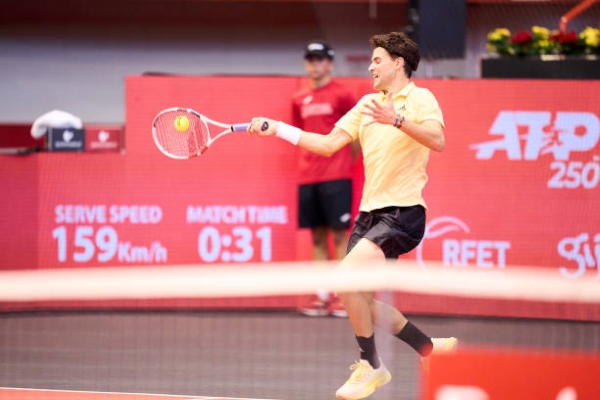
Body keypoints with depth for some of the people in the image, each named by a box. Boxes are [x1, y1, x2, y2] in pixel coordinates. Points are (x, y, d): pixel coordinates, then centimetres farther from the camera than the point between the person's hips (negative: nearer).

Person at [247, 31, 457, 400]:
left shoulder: (420, 99, -5)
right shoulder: (367, 104, 16)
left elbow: (438, 140, -23)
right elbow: (329, 144, 14)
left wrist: (397, 120, -35)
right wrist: (277, 129, 7)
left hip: (403, 213, -8)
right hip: (370, 212, 8)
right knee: (364, 302, 6)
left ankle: (371, 366, -8)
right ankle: (429, 347, 23)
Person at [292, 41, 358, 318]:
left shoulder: (341, 95, -4)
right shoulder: (299, 100, 12)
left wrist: (348, 157, 3)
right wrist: (310, 159, 13)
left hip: (336, 177, -5)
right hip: (307, 178, 5)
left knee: (339, 235, -7)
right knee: (317, 238, 5)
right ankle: (322, 296, 7)